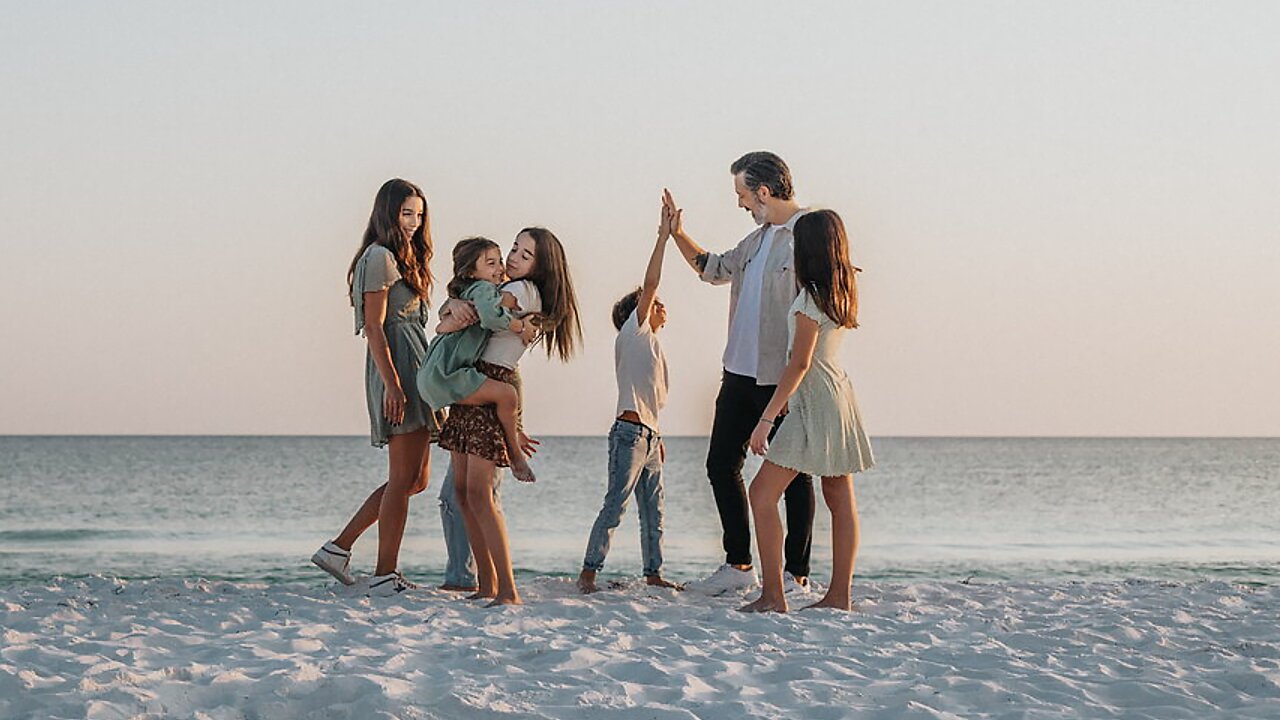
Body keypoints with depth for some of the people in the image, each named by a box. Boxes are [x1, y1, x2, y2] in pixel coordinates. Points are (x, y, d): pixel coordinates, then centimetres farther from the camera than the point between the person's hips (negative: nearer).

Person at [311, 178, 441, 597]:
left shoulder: (403, 258, 22)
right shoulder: (380, 257, -8)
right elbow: (374, 327, -15)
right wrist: (393, 384, -21)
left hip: (412, 372, 10)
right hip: (396, 371, -10)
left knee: (416, 479, 11)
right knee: (404, 478, -8)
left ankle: (339, 548, 12)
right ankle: (385, 577, -3)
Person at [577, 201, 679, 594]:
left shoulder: (652, 343, 21)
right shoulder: (633, 334, -3)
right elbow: (649, 285, -12)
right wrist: (663, 237, -13)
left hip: (647, 434, 9)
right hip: (629, 432, -9)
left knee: (653, 510, 10)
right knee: (615, 505, -11)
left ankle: (653, 573, 14)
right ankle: (588, 572, -10)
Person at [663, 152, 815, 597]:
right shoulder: (758, 240, 16)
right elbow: (713, 268, 33)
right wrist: (677, 234, 24)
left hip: (784, 378, -9)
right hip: (740, 373, 9)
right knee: (721, 464, 9)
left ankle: (795, 575, 7)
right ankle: (738, 566, 18)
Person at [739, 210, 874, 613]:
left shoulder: (811, 298, -16)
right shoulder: (843, 291, 8)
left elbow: (800, 364, -20)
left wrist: (766, 418, -20)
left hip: (815, 399, -9)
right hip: (840, 394, 9)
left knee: (763, 492, -8)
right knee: (841, 500, 8)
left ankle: (772, 596, -11)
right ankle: (839, 595, 11)